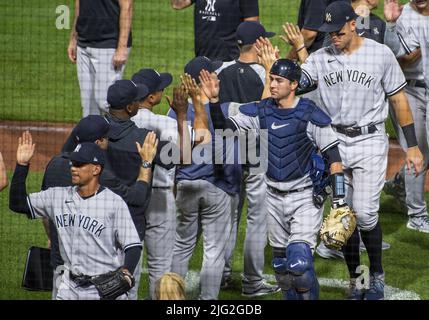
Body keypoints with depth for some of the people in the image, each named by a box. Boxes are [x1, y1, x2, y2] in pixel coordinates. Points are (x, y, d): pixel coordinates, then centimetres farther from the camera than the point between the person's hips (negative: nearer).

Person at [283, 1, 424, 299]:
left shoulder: (381, 54, -4)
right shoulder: (321, 58, 2)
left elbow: (399, 100, 1)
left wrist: (412, 146, 1)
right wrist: (299, 48, -18)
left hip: (369, 142, -3)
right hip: (335, 143, 3)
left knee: (365, 213, -12)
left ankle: (377, 275, 9)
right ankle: (355, 280, 19)